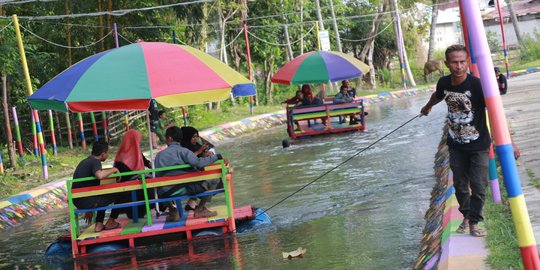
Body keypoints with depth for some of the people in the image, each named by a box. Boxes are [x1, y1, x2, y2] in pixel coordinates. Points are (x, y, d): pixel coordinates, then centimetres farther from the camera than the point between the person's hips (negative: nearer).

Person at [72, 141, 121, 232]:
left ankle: (99, 225, 24)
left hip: (77, 201, 9)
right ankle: (111, 222, 14)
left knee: (103, 196, 35)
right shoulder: (95, 161, -10)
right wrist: (113, 170, -13)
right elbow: (99, 175, -34)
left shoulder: (86, 161, 19)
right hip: (86, 201, -9)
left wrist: (89, 210, 34)